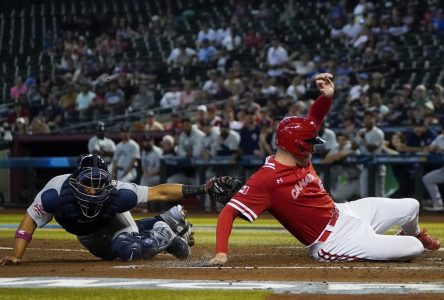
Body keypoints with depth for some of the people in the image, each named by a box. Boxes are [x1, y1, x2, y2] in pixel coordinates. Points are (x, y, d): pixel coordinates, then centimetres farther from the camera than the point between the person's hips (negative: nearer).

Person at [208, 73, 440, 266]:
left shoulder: (299, 158, -3)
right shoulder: (266, 179, -28)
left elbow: (315, 118, 3)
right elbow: (228, 212, -31)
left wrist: (327, 96, -18)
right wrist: (221, 253, -44)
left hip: (343, 213, 9)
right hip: (333, 243, -9)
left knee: (411, 206, 18)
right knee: (415, 249, -14)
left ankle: (412, 234, 55)